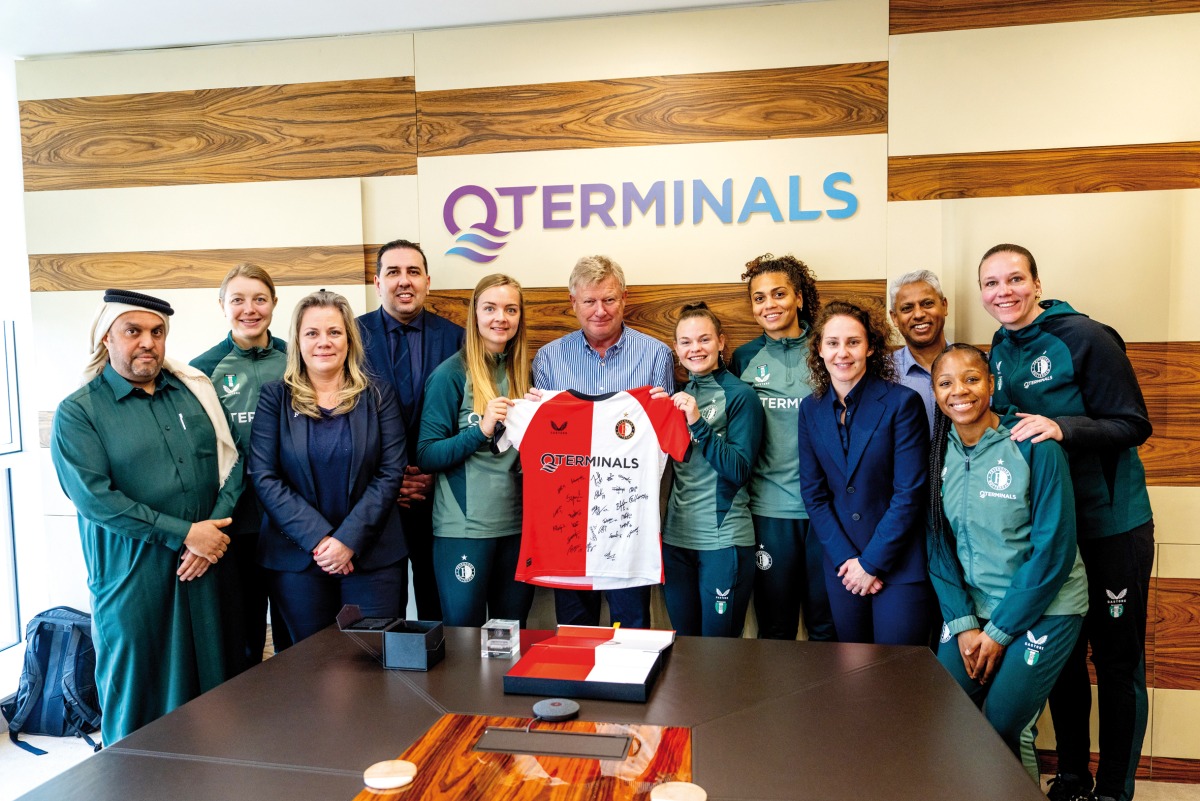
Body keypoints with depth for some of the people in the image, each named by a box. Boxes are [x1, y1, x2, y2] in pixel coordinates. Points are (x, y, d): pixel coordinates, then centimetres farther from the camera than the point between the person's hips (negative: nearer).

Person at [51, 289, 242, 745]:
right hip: (131, 582, -3)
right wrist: (184, 534, -15)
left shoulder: (195, 392, 9)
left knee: (211, 694, 10)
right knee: (136, 704, 9)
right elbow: (94, 497, -12)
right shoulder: (78, 412, -2)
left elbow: (232, 463, 5)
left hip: (205, 570, 3)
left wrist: (215, 529, -10)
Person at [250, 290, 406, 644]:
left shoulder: (378, 396, 4)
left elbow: (390, 473, -3)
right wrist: (318, 538, -14)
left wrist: (349, 539, -13)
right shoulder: (274, 398, 3)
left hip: (373, 556, 0)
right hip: (297, 558, 0)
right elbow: (264, 477, -4)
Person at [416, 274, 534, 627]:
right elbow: (425, 456, -11)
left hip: (518, 522, 5)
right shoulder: (451, 373, -7)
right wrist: (481, 430, -22)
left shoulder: (523, 372, 9)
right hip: (463, 527, -5)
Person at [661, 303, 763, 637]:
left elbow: (739, 470, -15)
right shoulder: (678, 395, 10)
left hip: (724, 538, -5)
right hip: (676, 535, 6)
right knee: (683, 645, 16)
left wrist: (697, 422, -23)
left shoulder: (740, 396, -7)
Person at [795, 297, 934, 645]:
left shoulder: (902, 402, -11)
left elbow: (909, 493, -13)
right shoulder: (811, 409, 3)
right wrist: (845, 559, -6)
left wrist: (871, 563, -13)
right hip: (843, 565, 4)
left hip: (900, 563, -4)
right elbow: (813, 493, 3)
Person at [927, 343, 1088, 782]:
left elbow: (1054, 548, -14)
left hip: (1042, 608, -4)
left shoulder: (1034, 446, -15)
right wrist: (963, 624, -8)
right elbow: (938, 544, 2)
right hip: (971, 607, 4)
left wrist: (1000, 631, -13)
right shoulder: (938, 452, -1)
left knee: (999, 727, -10)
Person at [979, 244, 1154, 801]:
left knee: (1117, 661, 6)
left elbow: (1133, 425, -15)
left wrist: (1063, 428, -30)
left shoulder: (1084, 338, -14)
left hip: (1111, 526, -5)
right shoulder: (999, 352, 5)